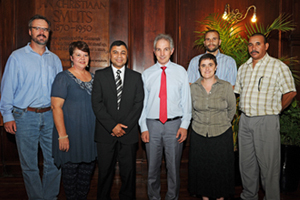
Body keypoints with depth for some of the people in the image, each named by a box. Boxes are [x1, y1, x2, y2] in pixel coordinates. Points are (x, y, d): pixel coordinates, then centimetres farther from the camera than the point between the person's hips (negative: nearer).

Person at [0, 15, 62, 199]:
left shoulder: (55, 59, 12)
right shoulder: (17, 57, 1)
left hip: (50, 116, 3)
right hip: (25, 116, -3)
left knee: (55, 161, 6)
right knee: (29, 165, 6)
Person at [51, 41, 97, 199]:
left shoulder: (93, 77, 11)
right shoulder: (63, 78, -7)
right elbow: (56, 106, -13)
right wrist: (62, 135, -19)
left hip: (90, 133, 6)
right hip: (71, 132, -5)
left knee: (87, 170, 13)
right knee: (70, 171, 4)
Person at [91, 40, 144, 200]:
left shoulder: (136, 77, 8)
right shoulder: (100, 75, 5)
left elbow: (138, 104, 1)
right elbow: (96, 103, -3)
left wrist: (125, 127, -9)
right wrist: (112, 126, -11)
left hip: (129, 133, 1)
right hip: (105, 133, 0)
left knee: (128, 172, 8)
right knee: (105, 172, 8)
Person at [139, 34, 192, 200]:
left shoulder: (180, 71, 5)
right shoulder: (147, 74, 6)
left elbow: (186, 100, 3)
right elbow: (142, 102, 5)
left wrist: (184, 125, -4)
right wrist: (143, 127, -1)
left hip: (174, 124, -1)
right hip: (152, 125, 1)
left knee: (174, 167, 9)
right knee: (153, 167, 11)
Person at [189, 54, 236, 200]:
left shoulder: (226, 87, -5)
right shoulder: (193, 88, 0)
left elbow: (232, 109, 7)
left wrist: (222, 123, 10)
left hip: (221, 135, -1)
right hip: (199, 134, 1)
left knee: (221, 168, 6)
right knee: (201, 167, 8)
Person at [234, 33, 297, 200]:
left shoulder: (278, 66, -6)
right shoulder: (243, 68, 13)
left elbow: (290, 92, -7)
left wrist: (275, 109, 0)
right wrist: (247, 109, 12)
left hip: (266, 121, -6)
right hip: (245, 120, 6)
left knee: (269, 165, 0)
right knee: (246, 163, 14)